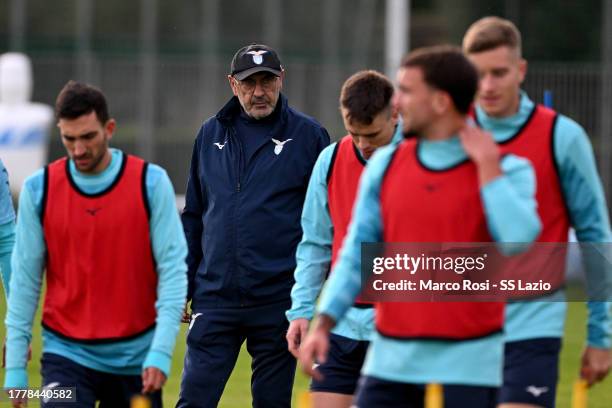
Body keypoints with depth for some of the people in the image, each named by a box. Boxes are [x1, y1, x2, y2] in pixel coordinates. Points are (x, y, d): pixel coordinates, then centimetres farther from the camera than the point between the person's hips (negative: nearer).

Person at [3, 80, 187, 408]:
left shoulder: (151, 182, -5)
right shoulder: (39, 189, -1)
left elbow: (173, 268, -6)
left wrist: (161, 352, -16)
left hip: (136, 356, 0)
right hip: (67, 353, 0)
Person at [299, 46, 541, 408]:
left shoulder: (506, 170, -5)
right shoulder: (385, 165, 7)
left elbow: (518, 239, -23)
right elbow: (357, 253, 10)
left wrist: (487, 166, -17)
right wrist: (323, 324, 1)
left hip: (468, 362, -4)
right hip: (392, 360, 4)